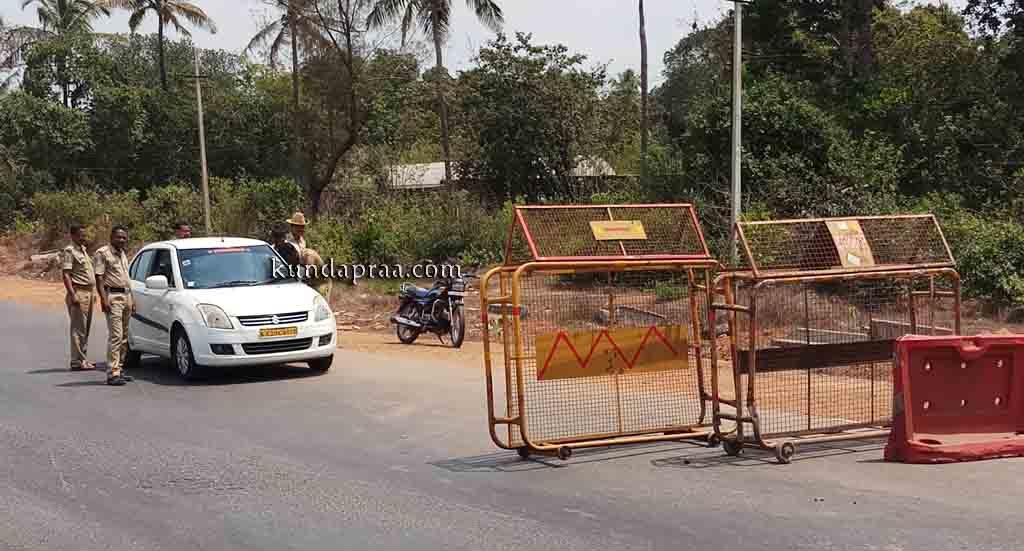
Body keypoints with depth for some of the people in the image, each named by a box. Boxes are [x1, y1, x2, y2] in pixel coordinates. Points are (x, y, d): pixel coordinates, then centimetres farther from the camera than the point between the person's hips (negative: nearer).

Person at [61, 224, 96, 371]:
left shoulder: (83, 250, 18)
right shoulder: (69, 251, -9)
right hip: (79, 293, -9)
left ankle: (82, 358, 20)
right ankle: (77, 361, -8)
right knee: (78, 329, -9)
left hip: (88, 293, 9)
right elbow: (65, 274, -17)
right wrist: (72, 295, -25)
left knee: (86, 329, 13)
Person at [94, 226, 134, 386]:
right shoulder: (103, 253, -5)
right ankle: (113, 374, -16)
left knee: (124, 337, 9)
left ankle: (119, 369, 15)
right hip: (113, 296, -8)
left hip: (126, 296, 8)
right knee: (116, 335, -14)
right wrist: (104, 299, -20)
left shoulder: (122, 254, 20)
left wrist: (132, 299, 20)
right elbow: (99, 278, -11)